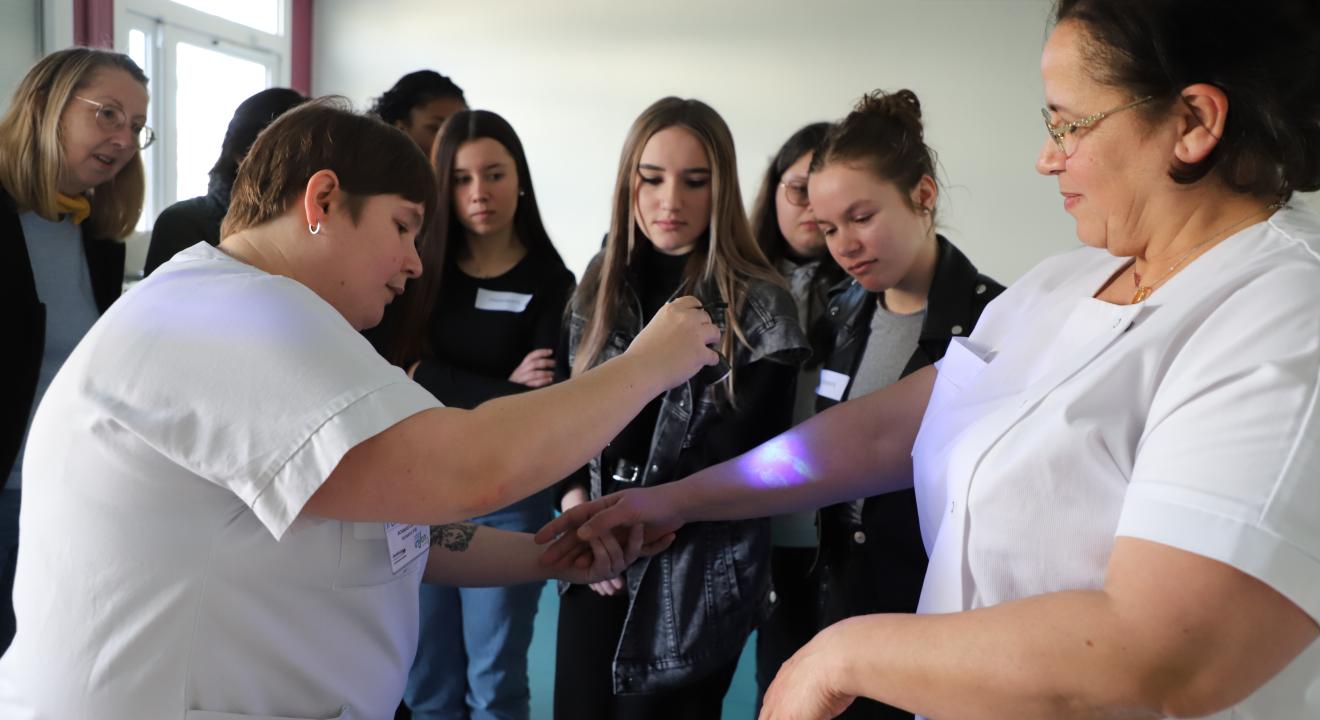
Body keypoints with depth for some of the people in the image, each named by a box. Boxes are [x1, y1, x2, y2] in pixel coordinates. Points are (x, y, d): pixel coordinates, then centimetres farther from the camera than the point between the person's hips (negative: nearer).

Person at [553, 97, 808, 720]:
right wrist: (579, 511, -7)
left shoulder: (759, 306, -9)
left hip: (696, 573, -4)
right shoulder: (603, 283, 5)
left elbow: (742, 460, -9)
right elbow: (571, 414, 9)